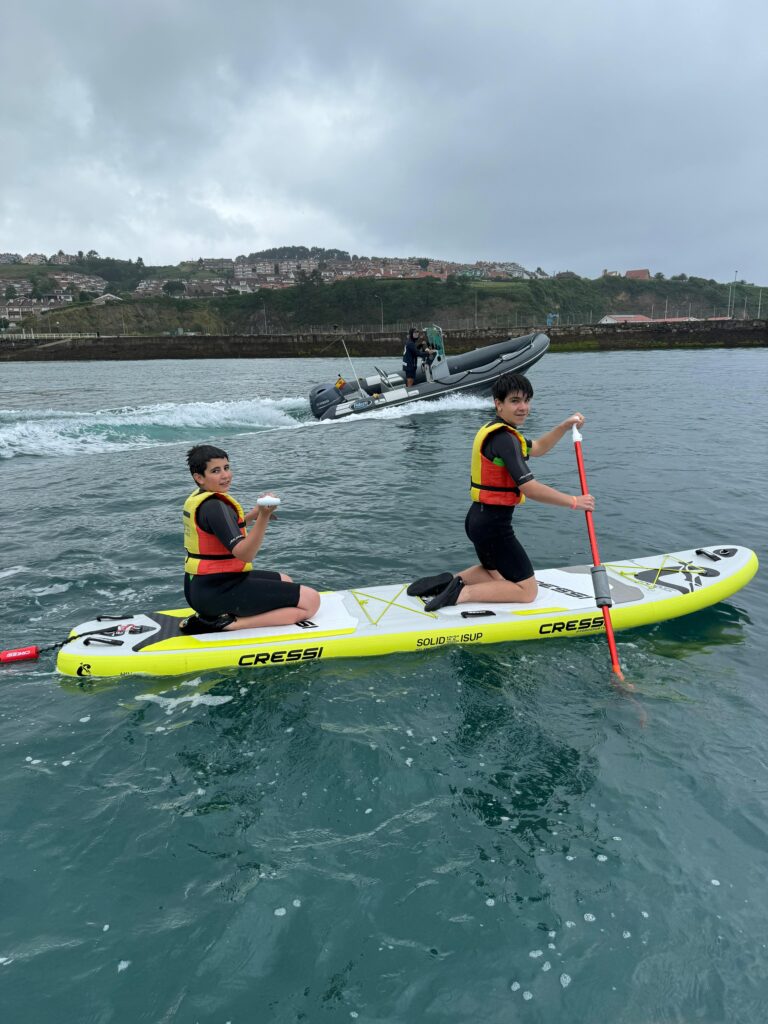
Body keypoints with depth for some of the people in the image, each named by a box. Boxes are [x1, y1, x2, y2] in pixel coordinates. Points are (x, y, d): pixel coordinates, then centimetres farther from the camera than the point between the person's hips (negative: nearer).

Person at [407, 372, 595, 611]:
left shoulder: (493, 430, 11)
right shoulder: (505, 438, -20)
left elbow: (537, 448, 25)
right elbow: (529, 488, -24)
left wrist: (566, 425, 13)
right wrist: (574, 501, -14)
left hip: (478, 518, 10)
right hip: (494, 524, -10)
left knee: (496, 574, 31)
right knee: (527, 591, -1)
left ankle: (449, 581, 13)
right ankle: (461, 594, -11)